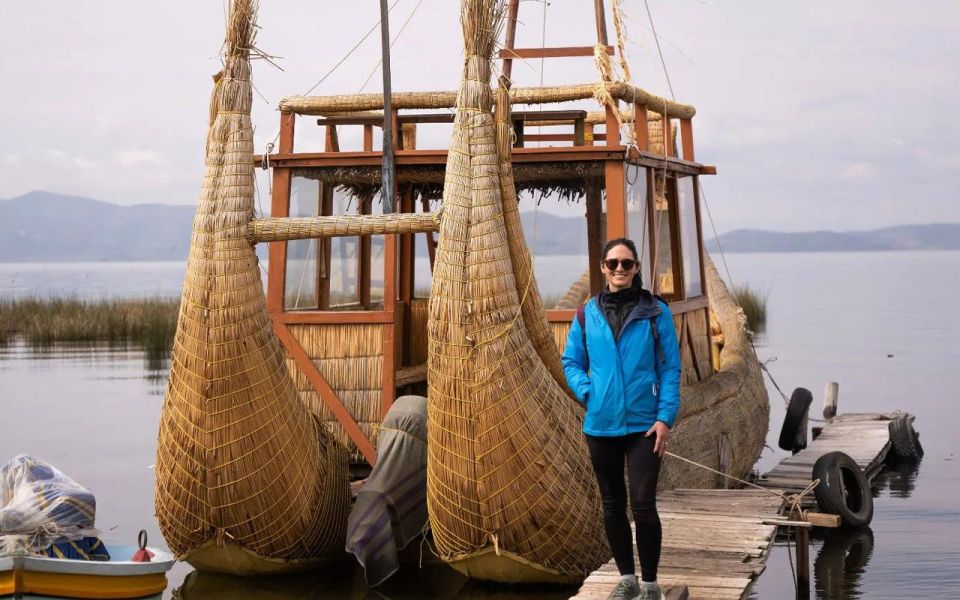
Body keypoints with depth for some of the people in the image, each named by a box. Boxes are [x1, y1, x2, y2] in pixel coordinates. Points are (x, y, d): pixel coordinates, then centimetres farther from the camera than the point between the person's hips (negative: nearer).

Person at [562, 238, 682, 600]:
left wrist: (666, 417, -10)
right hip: (601, 424, 3)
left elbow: (670, 368, -2)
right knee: (612, 505, 12)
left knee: (643, 504, -8)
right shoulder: (587, 314, 3)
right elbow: (571, 361, 12)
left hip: (644, 424, -3)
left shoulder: (655, 312, -3)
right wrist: (587, 392, -4)